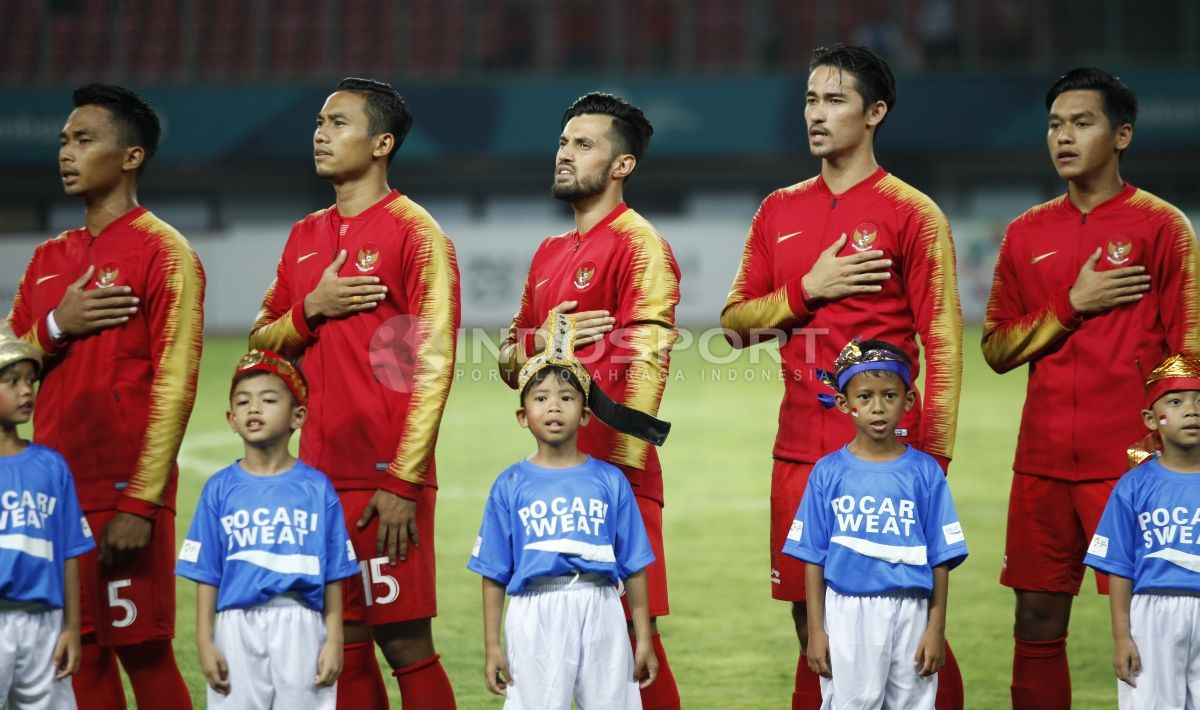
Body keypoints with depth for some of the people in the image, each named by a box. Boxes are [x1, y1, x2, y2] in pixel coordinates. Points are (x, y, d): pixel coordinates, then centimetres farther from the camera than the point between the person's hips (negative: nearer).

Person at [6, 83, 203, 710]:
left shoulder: (163, 252, -5)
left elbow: (174, 386, -11)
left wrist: (141, 502, -17)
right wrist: (54, 327, -6)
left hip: (125, 493, -6)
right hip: (55, 491, 6)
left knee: (142, 653, -4)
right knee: (82, 654, 6)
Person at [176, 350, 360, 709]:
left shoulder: (317, 488, 2)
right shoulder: (220, 489, 4)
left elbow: (333, 576, 3)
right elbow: (207, 575, 4)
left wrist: (334, 639, -2)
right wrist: (204, 641, -2)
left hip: (301, 629, -1)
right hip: (238, 628, 1)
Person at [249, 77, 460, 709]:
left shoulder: (415, 232, -6)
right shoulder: (305, 237, 15)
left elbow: (433, 364, -11)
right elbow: (261, 342, 18)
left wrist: (403, 482, -16)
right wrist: (310, 308, -4)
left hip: (387, 480, -6)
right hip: (318, 477, 6)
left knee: (405, 644, -5)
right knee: (344, 645, 8)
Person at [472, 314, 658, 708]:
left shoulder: (609, 481, 6)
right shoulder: (510, 486, 3)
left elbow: (633, 567, 8)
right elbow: (494, 574, 5)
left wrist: (644, 638, 6)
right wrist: (492, 646, 1)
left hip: (600, 612, 1)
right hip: (537, 616, -1)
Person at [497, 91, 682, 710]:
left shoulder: (638, 244, -6)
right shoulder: (549, 254, 20)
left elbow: (646, 360, -16)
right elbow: (509, 361, 24)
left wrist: (620, 465, -23)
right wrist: (543, 339, -1)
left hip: (614, 472, -8)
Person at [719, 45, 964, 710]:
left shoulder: (911, 213, -2)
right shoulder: (779, 211, 13)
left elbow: (943, 344, -5)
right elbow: (735, 323, 13)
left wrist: (933, 456, -11)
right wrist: (807, 290, -5)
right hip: (800, 450, 5)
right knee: (811, 623, 7)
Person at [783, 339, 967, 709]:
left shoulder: (925, 472, 1)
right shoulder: (828, 473, 1)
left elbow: (941, 559, 1)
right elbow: (814, 558, 3)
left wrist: (936, 628, -3)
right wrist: (815, 630, 0)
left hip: (910, 614, 0)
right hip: (847, 613, 0)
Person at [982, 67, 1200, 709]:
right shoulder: (1026, 234, 12)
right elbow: (996, 349, 10)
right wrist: (1071, 304, -5)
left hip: (1131, 464, -4)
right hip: (1043, 462, 4)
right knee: (1037, 625, 6)